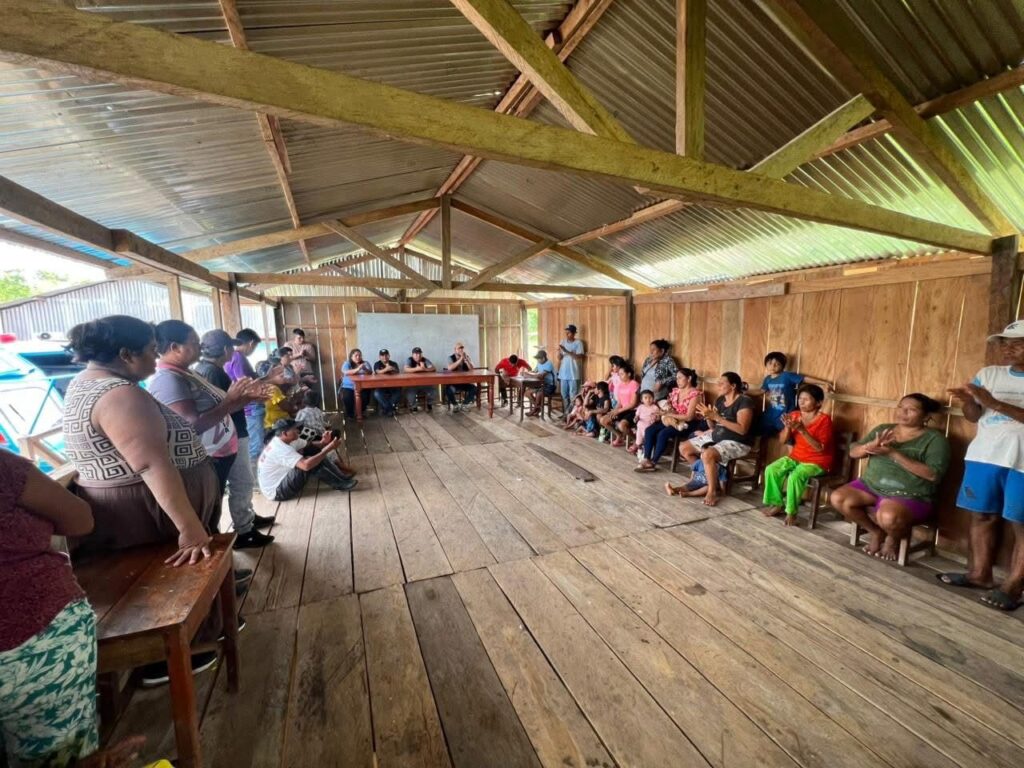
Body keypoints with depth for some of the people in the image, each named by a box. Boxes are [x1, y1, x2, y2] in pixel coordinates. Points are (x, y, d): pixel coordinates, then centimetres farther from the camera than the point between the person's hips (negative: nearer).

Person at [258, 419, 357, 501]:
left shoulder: (285, 440, -1)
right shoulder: (281, 449, -29)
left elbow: (310, 445, 6)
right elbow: (306, 465, -42)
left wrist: (323, 442, -16)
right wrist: (328, 449, -36)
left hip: (281, 481, 9)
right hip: (276, 492, -9)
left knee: (313, 450, -4)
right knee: (310, 463, -27)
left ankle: (339, 474, -3)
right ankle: (342, 483, -12)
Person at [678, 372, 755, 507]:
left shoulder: (744, 402, -15)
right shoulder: (720, 400, 8)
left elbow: (742, 429, -25)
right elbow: (714, 426, 11)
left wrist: (716, 417, -26)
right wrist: (708, 417, -11)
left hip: (737, 442, -9)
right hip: (716, 436, 9)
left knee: (708, 455, -35)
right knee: (684, 448, 2)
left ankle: (712, 492, -14)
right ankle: (704, 477, 14)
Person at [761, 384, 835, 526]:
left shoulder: (824, 419, -14)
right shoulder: (795, 415, 1)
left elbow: (820, 448, -22)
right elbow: (782, 441, 0)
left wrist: (803, 430, -31)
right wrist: (788, 427, -19)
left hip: (817, 462, -6)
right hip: (796, 457, 6)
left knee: (795, 476, -31)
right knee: (771, 470, -16)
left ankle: (791, 511, -13)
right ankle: (776, 504, 0)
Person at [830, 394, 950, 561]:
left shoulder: (935, 439, -3)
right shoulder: (883, 429, 9)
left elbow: (933, 475, -16)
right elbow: (853, 452, 5)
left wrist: (894, 453, -23)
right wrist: (872, 445, -17)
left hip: (910, 495, -5)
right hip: (871, 485, 5)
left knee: (888, 517, -36)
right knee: (838, 498, -20)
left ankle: (893, 538, 3)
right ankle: (875, 531, 7)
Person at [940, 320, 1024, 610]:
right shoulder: (988, 374, 10)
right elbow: (974, 417, 8)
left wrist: (995, 404, -22)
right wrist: (968, 401, -11)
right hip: (984, 455, 4)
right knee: (982, 516, 9)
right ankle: (980, 574, 20)